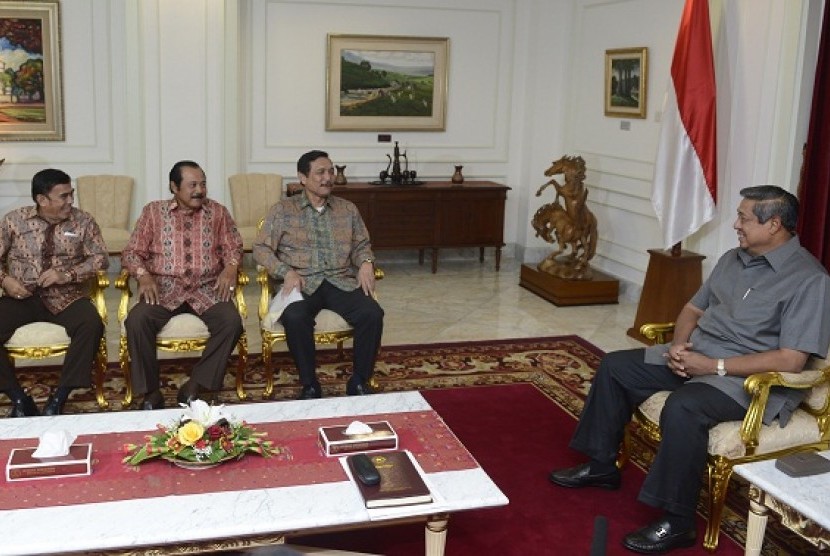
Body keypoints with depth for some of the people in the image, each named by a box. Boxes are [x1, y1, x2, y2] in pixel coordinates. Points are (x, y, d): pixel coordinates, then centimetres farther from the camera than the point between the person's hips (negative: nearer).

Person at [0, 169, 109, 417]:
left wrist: (68, 275, -17)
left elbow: (100, 258, -2)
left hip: (66, 297, -1)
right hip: (22, 297, 1)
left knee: (92, 325, -32)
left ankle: (58, 400, -22)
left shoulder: (83, 221, 3)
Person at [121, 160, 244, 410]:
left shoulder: (217, 212, 12)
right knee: (137, 320, -30)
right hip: (164, 287, -1)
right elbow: (132, 252, 7)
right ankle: (150, 391, -15)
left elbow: (233, 247, 14)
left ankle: (195, 385, -18)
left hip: (207, 288, 1)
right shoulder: (153, 211, 9)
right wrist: (143, 275, -13)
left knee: (231, 321, -29)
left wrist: (230, 267, -9)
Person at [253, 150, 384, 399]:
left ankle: (359, 382, -11)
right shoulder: (282, 210, 6)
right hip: (302, 284, -2)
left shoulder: (347, 209, 16)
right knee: (295, 318, -36)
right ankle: (309, 385, -17)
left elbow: (362, 245, 21)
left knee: (372, 314, -26)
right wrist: (287, 272, -14)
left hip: (341, 282, 3)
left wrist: (366, 262, -3)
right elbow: (261, 248, 2)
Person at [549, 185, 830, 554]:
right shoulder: (732, 259, 11)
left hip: (749, 378, -9)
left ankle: (677, 523, -21)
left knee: (682, 407, -36)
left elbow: (790, 361, -22)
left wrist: (713, 366, -23)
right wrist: (679, 345, -5)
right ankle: (602, 465, 15)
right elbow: (692, 309, 18)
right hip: (694, 355, 9)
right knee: (615, 366, 2)